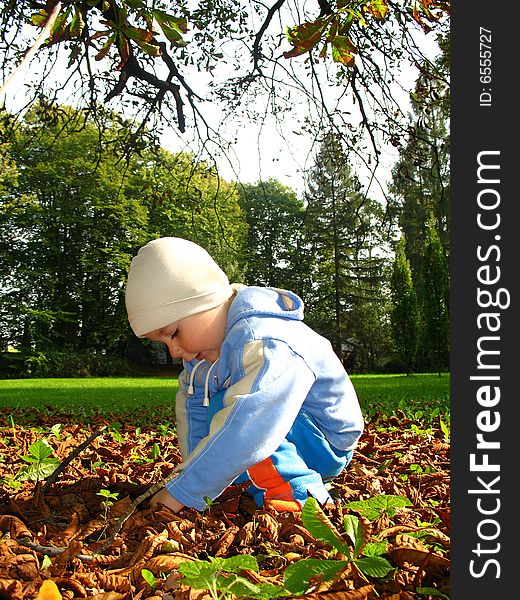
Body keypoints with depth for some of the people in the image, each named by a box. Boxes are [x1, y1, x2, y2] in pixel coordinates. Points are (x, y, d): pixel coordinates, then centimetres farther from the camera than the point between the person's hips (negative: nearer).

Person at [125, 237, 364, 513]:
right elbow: (193, 405, 4)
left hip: (327, 442, -9)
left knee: (221, 410, -27)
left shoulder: (265, 345, -32)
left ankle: (296, 496, -20)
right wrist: (193, 467, -6)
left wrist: (183, 492, -34)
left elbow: (245, 431, -40)